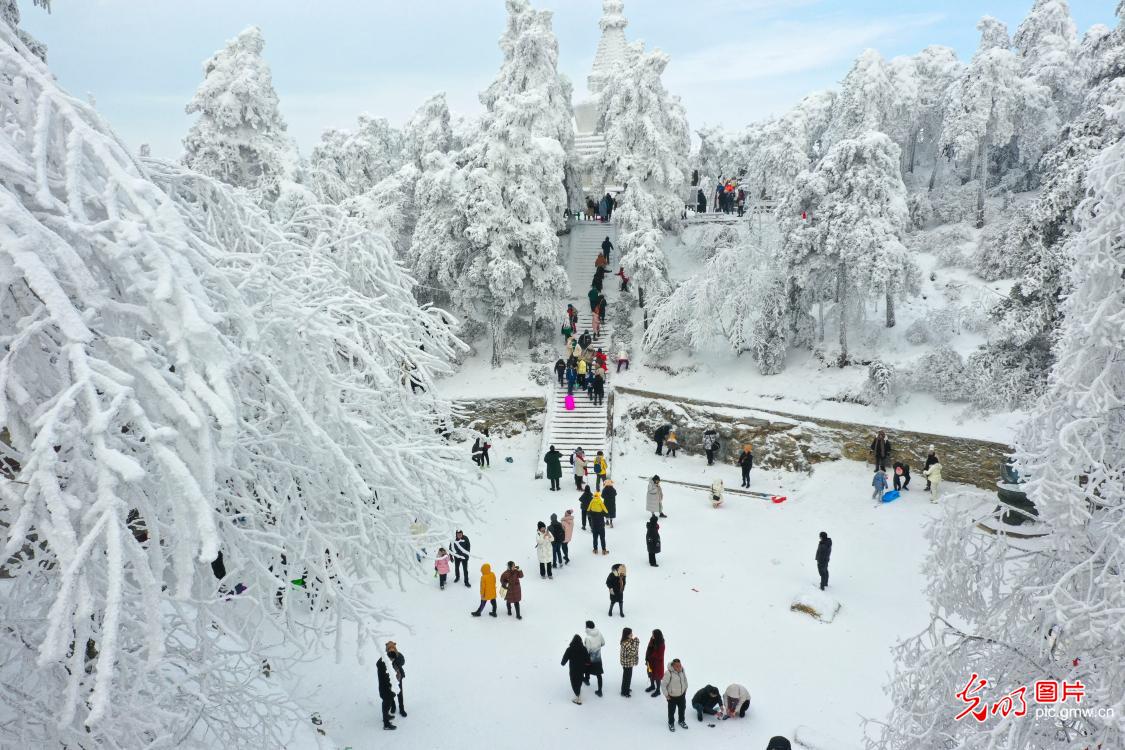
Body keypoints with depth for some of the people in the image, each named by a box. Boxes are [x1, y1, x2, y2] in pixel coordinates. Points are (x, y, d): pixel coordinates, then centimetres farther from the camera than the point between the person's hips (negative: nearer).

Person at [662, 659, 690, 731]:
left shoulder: (682, 670, -14)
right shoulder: (668, 673, -32)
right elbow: (663, 684, -22)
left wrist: (685, 688, 13)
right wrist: (666, 695, -15)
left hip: (682, 695, 5)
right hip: (672, 696, -5)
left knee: (682, 708, 23)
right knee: (671, 711, 13)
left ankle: (681, 721, 49)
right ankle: (671, 723, 39)